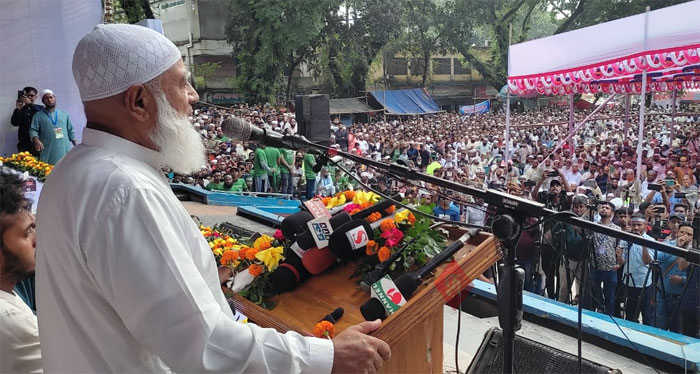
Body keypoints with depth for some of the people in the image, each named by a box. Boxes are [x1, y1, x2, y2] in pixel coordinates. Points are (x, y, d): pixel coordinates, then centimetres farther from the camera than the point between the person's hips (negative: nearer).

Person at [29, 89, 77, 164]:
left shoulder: (64, 114, 17)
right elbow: (33, 130, 1)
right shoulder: (38, 115, 10)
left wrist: (76, 145, 9)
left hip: (65, 152, 2)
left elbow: (70, 130, 18)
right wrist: (36, 140, -19)